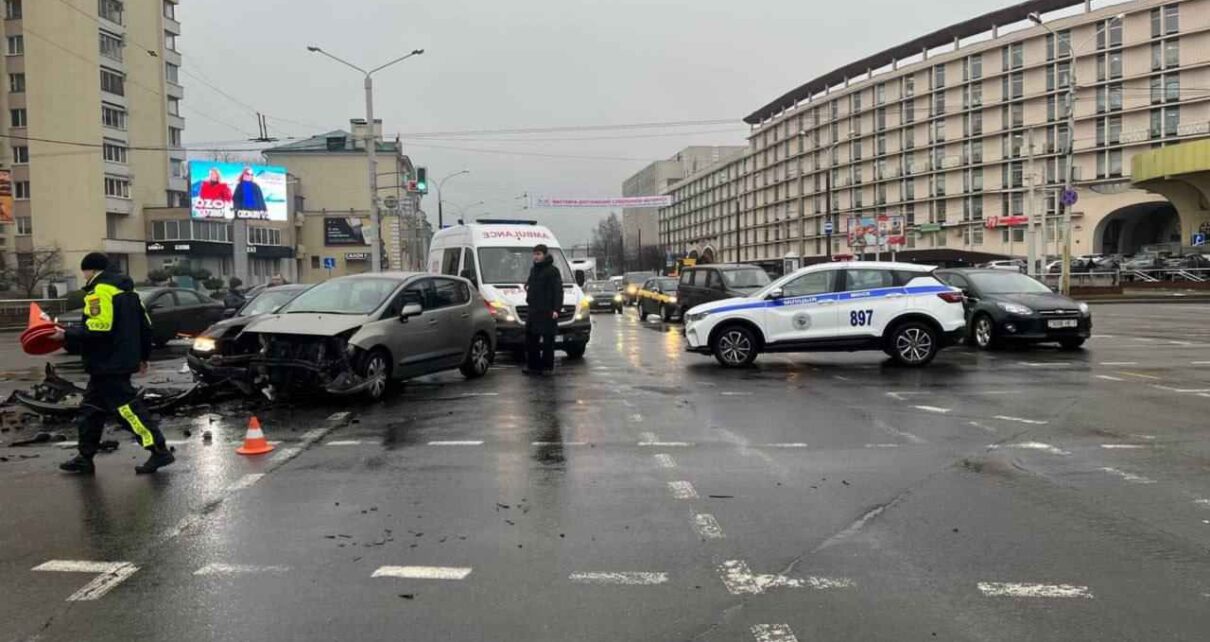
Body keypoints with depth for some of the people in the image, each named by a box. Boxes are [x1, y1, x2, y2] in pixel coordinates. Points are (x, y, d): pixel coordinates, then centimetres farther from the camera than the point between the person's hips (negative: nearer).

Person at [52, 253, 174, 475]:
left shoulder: (100, 291, -14)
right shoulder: (125, 290, 16)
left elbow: (99, 328, -24)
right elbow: (145, 325, 17)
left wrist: (68, 335, -13)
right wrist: (143, 356, 24)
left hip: (109, 364, -10)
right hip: (123, 360, 10)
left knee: (127, 407, -9)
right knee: (92, 408, 16)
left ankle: (160, 450, -9)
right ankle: (85, 458, 21)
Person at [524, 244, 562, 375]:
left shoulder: (552, 271, -6)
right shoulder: (533, 270, 18)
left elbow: (558, 291, -11)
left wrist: (556, 309, -18)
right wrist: (527, 286, 11)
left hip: (547, 311, -8)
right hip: (533, 310, 8)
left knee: (547, 340, -3)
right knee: (531, 339, 6)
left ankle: (548, 367, 3)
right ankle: (533, 366, 13)